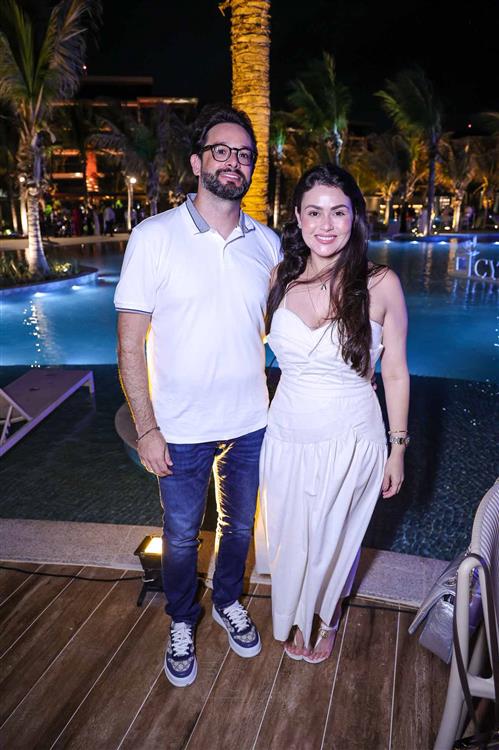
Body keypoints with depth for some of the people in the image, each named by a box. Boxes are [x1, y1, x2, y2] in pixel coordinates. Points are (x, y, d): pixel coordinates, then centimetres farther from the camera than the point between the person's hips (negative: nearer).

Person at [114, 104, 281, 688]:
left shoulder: (267, 243, 0)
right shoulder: (155, 237, -11)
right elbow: (130, 342, -10)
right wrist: (146, 429, -13)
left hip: (250, 424, 3)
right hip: (181, 431, -3)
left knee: (239, 525, 21)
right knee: (181, 537, 15)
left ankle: (228, 604, 49)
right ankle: (181, 624, 43)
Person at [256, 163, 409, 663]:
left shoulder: (380, 285, -12)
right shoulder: (279, 279, -6)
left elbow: (395, 373, -5)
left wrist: (397, 448, -1)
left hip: (353, 440, -2)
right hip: (287, 435, 2)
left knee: (336, 539, 20)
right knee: (290, 538, 20)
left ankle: (327, 618, 53)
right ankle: (294, 620, 52)